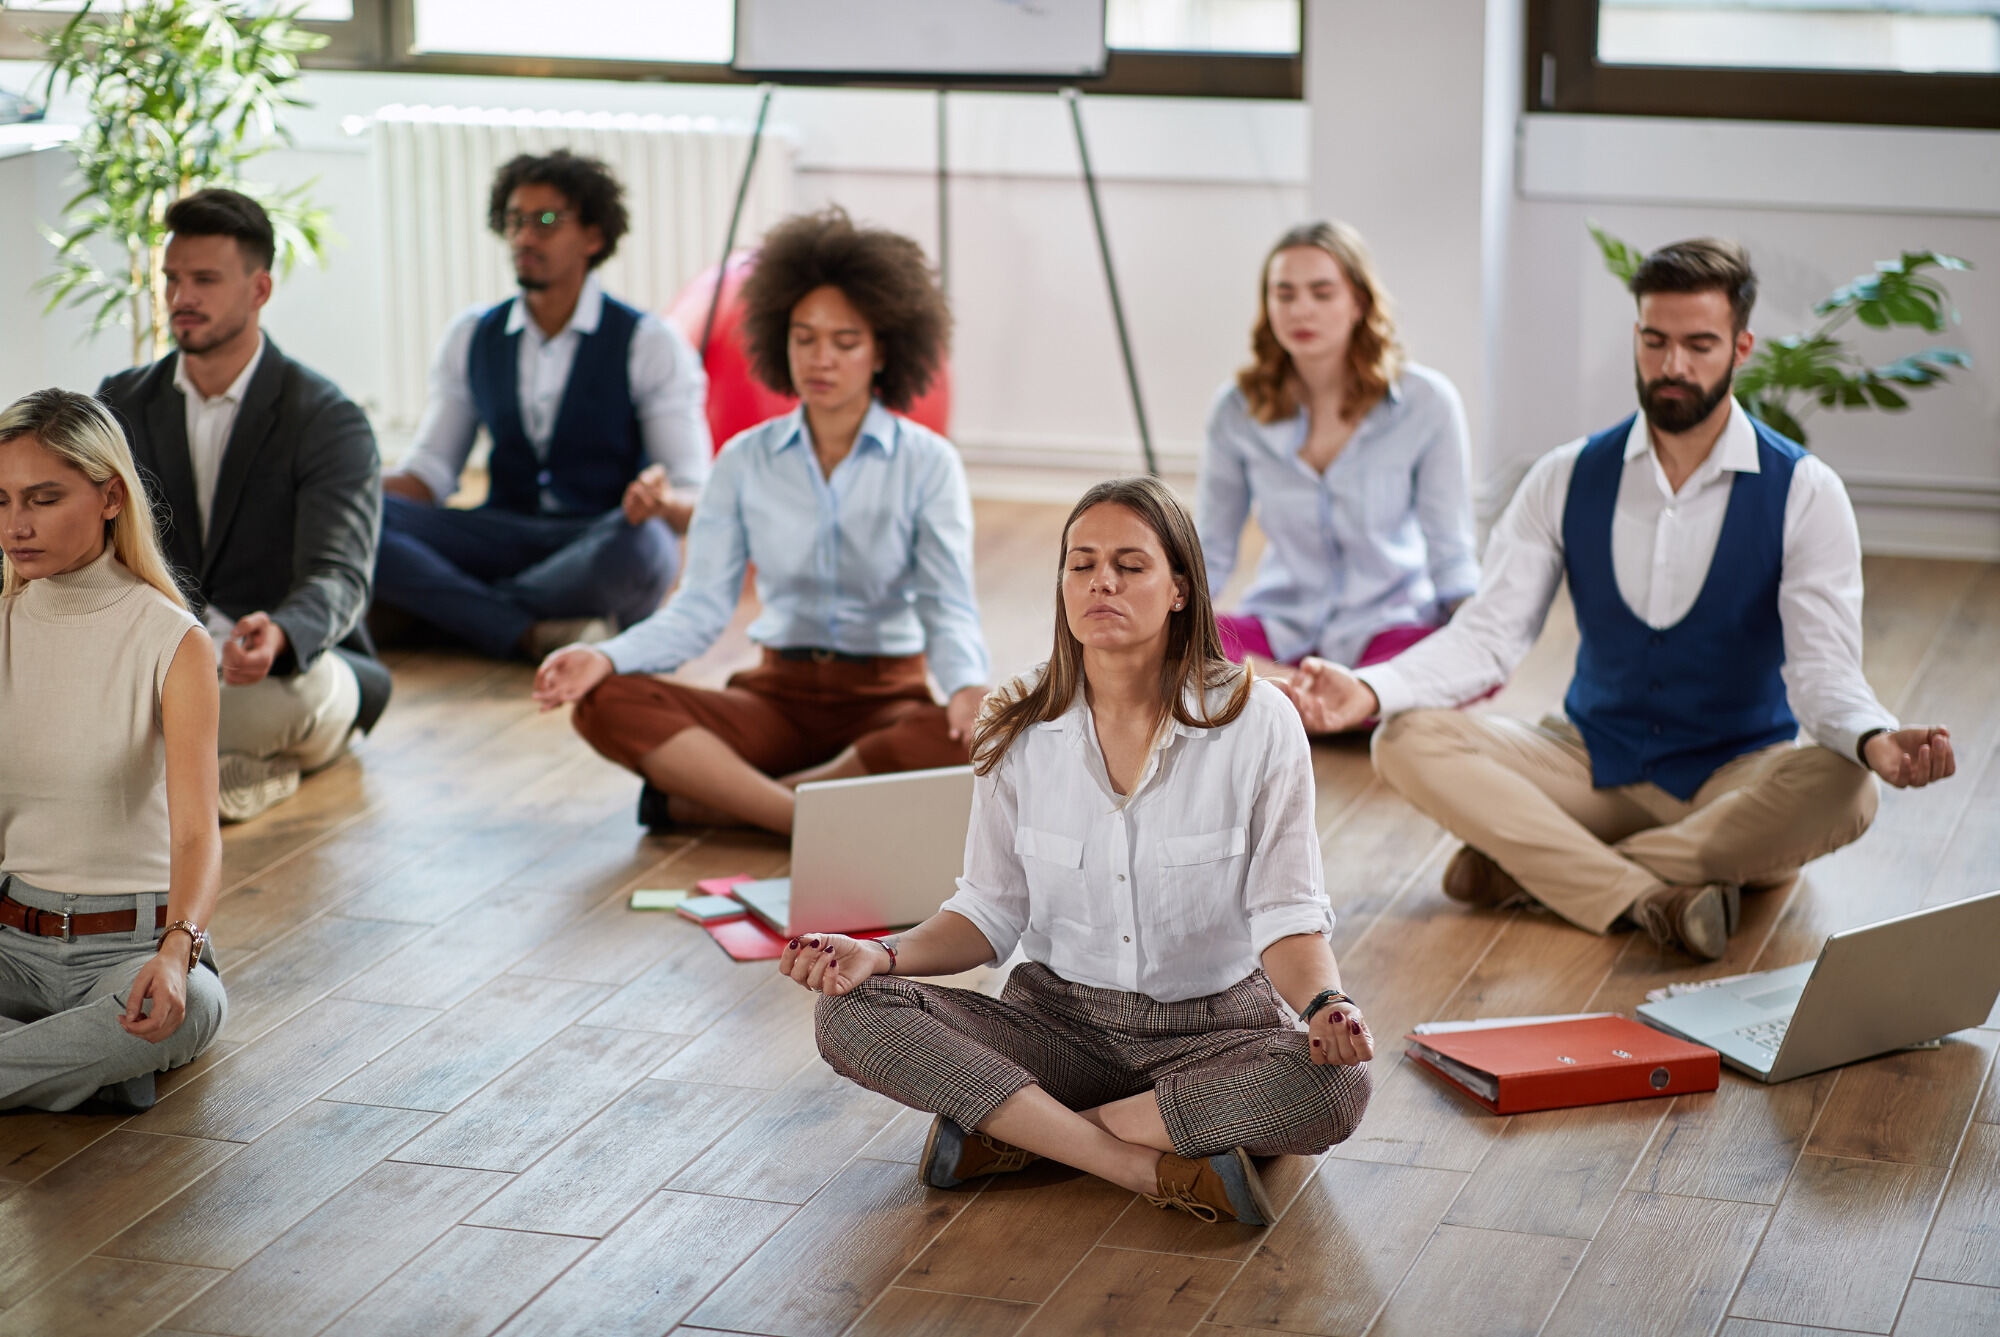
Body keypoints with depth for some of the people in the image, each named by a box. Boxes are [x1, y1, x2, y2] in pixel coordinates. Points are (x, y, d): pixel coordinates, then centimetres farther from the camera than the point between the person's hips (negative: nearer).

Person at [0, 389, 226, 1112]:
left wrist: (177, 950, -39)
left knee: (187, 1007, -38)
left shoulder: (173, 643, -8)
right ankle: (88, 1069, -19)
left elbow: (196, 829, -19)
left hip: (134, 943, -3)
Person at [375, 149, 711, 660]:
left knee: (641, 544, -40)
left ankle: (449, 610, -25)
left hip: (599, 545, -3)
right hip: (503, 538, 3)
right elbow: (430, 471, 11)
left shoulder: (650, 345, -1)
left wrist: (661, 501, -32)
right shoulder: (470, 338, 12)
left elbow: (695, 499, -7)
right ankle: (530, 633, -32)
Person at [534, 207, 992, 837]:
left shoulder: (928, 463, -2)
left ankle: (703, 797, -28)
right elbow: (701, 606, -1)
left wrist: (969, 685, -35)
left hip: (886, 699, -2)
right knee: (607, 704, -24)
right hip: (778, 694, 2)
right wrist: (605, 657, -20)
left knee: (981, 742, -38)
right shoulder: (745, 461, 5)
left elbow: (948, 605, -12)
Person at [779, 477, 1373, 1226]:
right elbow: (992, 913, 4)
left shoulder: (1255, 722, -9)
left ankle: (1011, 1132, -22)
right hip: (1059, 1019, 2)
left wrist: (1325, 1003, -31)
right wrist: (884, 956, -15)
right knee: (849, 1015, -23)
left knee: (1335, 1087, -35)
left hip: (1212, 1028, -1)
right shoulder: (1020, 729, -2)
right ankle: (1158, 1170, -27)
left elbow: (1287, 917, -9)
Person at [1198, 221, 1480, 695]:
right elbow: (1209, 554, 6)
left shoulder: (1427, 403, -7)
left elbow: (1449, 554, -3)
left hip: (1388, 623, -1)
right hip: (1281, 624, 1)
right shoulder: (1238, 410, -1)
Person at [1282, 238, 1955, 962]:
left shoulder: (1804, 492, -8)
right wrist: (1369, 689, -24)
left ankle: (1529, 864, -30)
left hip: (1736, 779, -2)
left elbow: (1821, 667, -17)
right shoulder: (1567, 480, 0)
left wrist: (1873, 739, -41)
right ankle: (1652, 896, -34)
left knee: (1842, 791, -36)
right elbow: (1489, 632, -5)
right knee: (1407, 740, -21)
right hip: (1594, 761, 2)